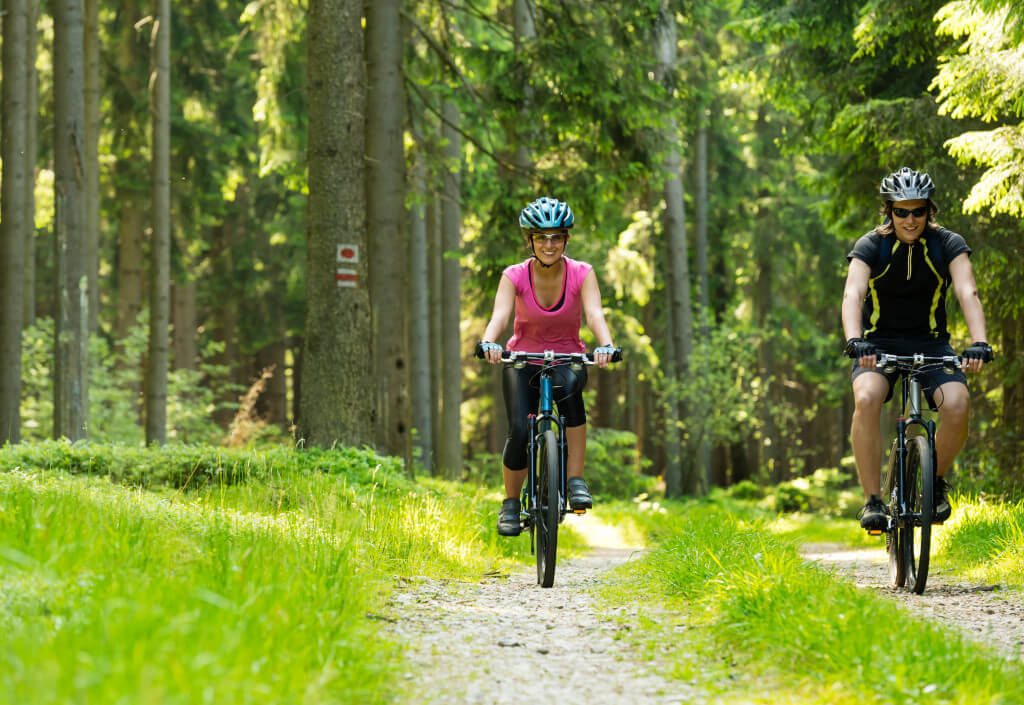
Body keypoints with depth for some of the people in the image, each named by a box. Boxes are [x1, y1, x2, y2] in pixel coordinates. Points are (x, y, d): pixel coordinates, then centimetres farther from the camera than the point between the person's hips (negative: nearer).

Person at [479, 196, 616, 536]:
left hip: (567, 359, 0)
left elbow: (594, 313, -27)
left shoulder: (581, 274, -12)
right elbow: (500, 314, -28)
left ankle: (576, 481, -29)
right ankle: (511, 503, 3)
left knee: (569, 389, -36)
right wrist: (488, 342, -50)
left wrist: (605, 345, -48)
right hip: (523, 360, 0)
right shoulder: (515, 276, -13)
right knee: (520, 431, -21)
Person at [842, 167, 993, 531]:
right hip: (880, 343, -1)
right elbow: (852, 294, -27)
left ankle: (936, 479, 3)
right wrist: (854, 342, -46)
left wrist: (979, 343, -40)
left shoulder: (948, 244, -9)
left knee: (957, 405, -27)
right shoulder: (870, 246, -11)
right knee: (867, 399, -32)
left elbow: (968, 292, -22)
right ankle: (872, 500, -23)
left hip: (930, 343, 1)